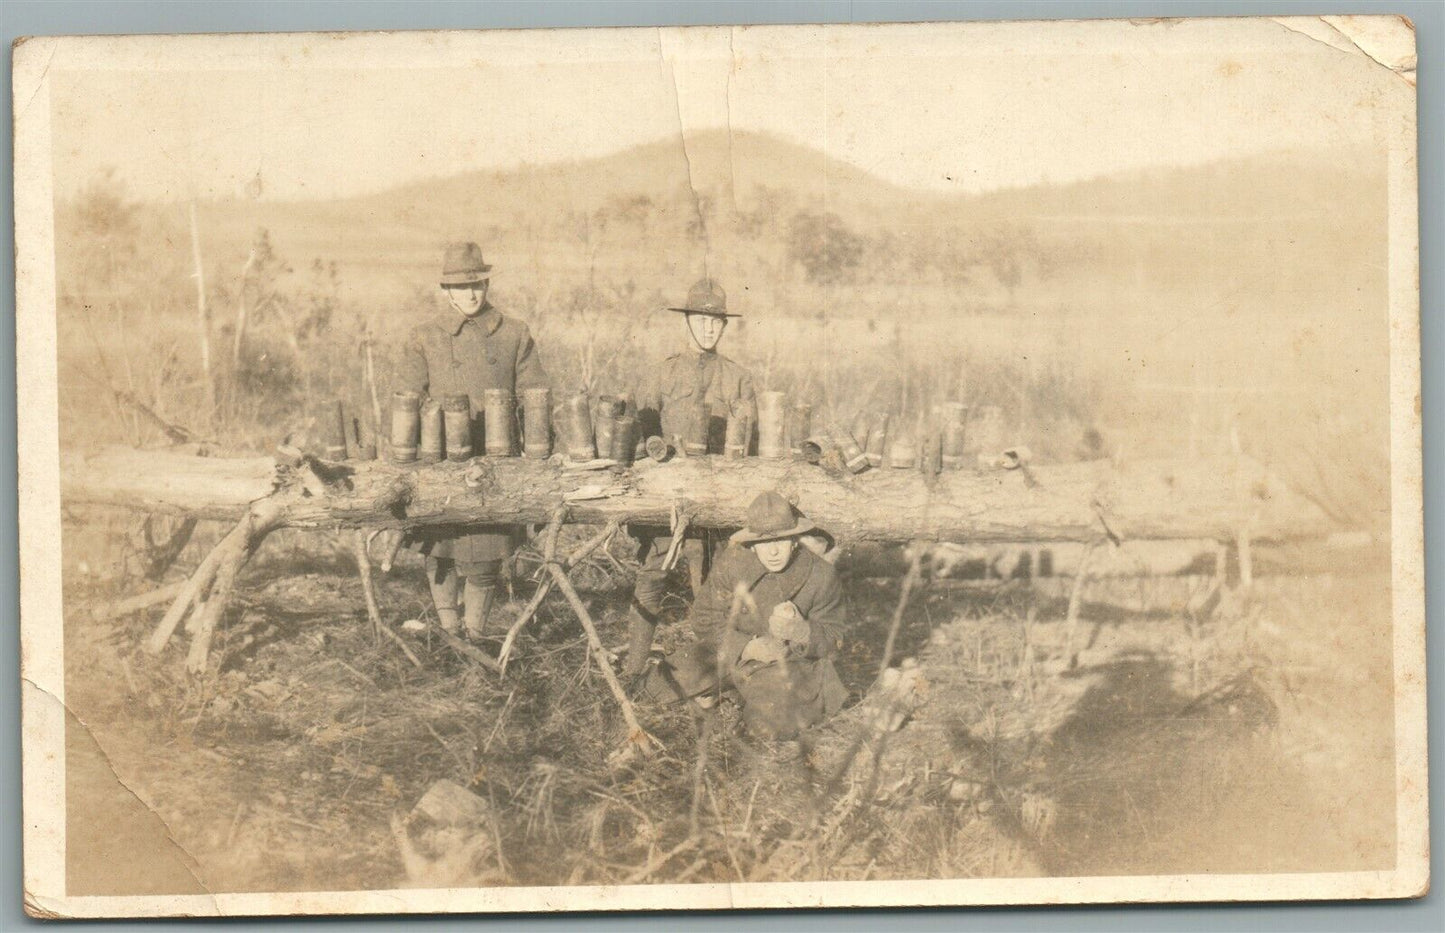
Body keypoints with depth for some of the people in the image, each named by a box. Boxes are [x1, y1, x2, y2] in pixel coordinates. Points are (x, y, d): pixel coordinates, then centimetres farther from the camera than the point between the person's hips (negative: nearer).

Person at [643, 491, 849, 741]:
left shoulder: (820, 576, -19)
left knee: (774, 725, -28)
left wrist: (799, 631, -34)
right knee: (661, 685, -7)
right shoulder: (732, 563, -16)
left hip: (788, 660, -2)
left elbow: (832, 637, -10)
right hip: (735, 651, 2)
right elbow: (707, 618, -8)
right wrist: (747, 647, -25)